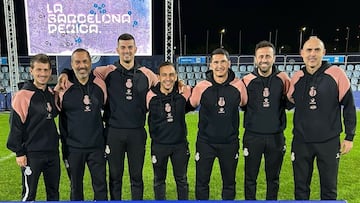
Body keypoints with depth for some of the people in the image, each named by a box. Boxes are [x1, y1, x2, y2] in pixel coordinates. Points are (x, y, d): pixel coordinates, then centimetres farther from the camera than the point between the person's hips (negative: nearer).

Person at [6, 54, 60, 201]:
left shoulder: (52, 94, 7)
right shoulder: (23, 96, -11)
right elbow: (16, 126, -10)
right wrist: (19, 152, -10)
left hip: (52, 151, 6)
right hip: (32, 154, -6)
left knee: (54, 192, 16)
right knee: (29, 194, 7)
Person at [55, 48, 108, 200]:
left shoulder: (100, 84, -1)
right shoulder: (64, 88, -6)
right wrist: (64, 144, 2)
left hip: (97, 146, 1)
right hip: (73, 148, -1)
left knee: (100, 185, 9)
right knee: (76, 187, 15)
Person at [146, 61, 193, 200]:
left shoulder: (184, 92, -11)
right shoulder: (151, 95, -14)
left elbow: (191, 106, 8)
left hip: (180, 144, 1)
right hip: (159, 144, -1)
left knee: (182, 180, 17)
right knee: (159, 180, 16)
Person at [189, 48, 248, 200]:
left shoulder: (238, 85, -8)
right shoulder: (201, 86, -10)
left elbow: (245, 104, 9)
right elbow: (191, 105, 6)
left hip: (230, 142, 1)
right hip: (205, 141, -1)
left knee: (229, 182, 17)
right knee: (201, 181, 11)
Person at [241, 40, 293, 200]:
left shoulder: (283, 79, -1)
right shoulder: (247, 80, -3)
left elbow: (289, 105, 7)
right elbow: (241, 105, 5)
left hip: (276, 136, 1)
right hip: (252, 136, -1)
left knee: (273, 177, 17)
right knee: (250, 177, 11)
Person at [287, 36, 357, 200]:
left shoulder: (336, 74, -7)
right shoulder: (296, 78, 0)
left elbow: (348, 106, -2)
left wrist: (349, 136, -1)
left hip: (329, 142, -2)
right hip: (301, 142, 2)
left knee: (329, 187, 13)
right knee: (301, 186, 14)